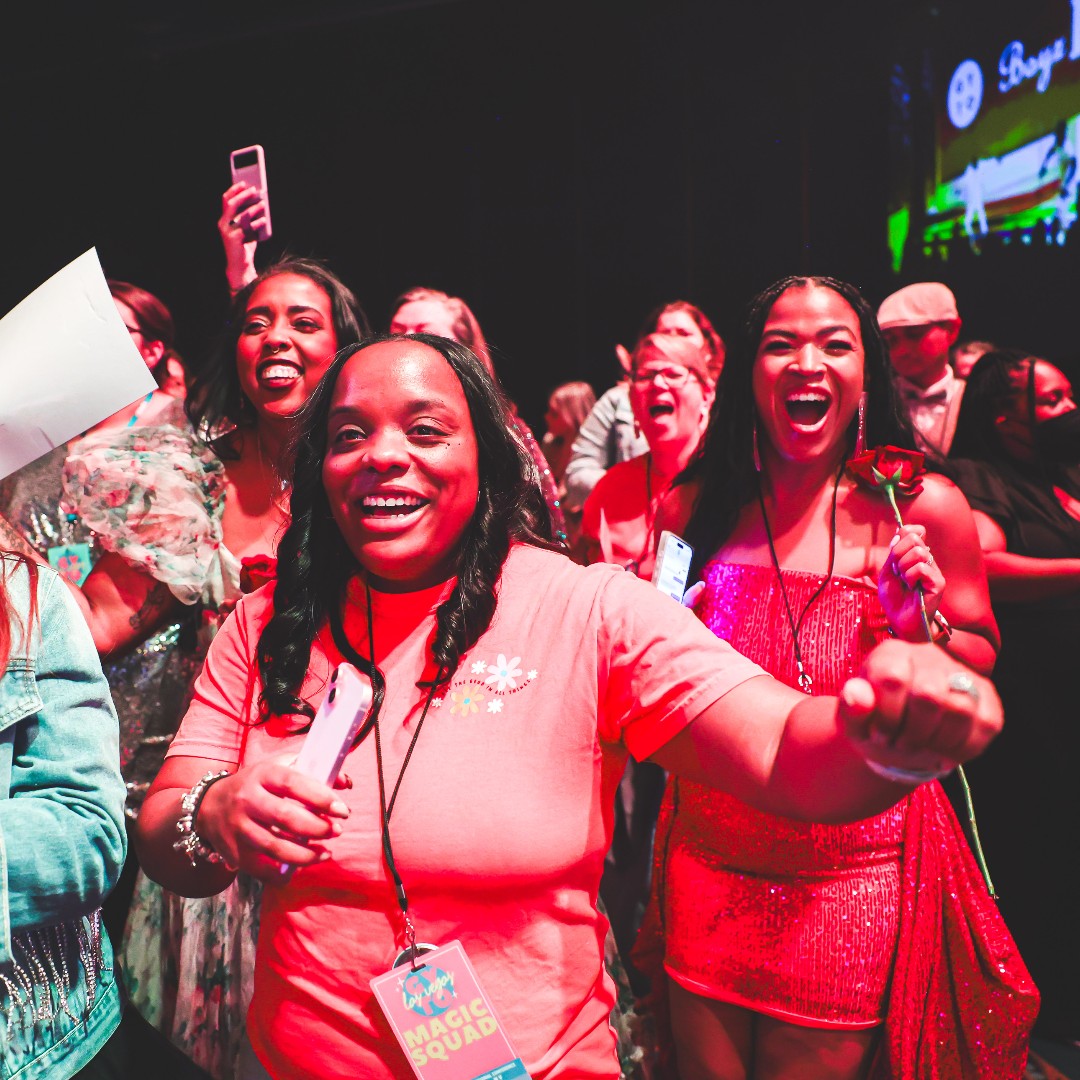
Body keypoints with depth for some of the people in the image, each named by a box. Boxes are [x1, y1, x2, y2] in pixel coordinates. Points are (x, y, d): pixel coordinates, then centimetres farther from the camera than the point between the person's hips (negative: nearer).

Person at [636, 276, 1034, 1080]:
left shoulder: (922, 508, -9)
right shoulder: (696, 507, -4)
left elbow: (982, 657, 4)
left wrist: (921, 624, -16)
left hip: (858, 879, -2)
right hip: (711, 858, 2)